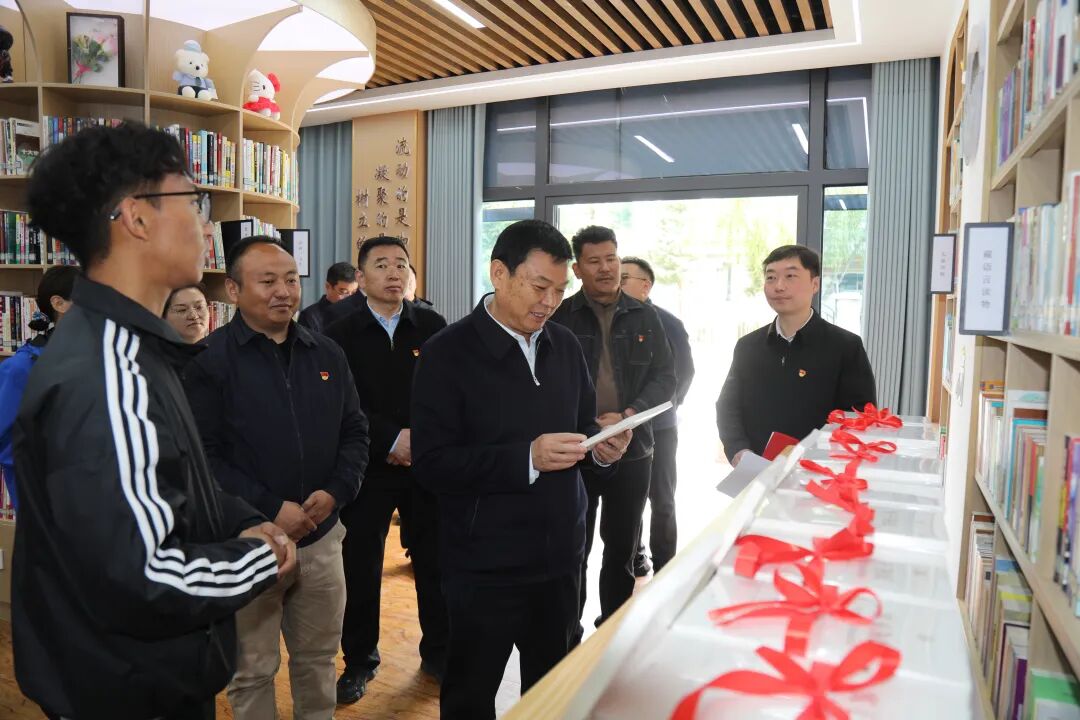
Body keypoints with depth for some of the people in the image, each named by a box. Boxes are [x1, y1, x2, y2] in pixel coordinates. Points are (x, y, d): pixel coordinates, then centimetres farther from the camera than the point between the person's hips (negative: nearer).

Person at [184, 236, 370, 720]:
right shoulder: (209, 361, -10)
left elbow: (355, 431, 7)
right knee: (252, 670, 15)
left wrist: (336, 491, -9)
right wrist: (270, 511, -18)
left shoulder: (327, 355, 5)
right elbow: (202, 457, -14)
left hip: (321, 537, 4)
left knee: (318, 658, 20)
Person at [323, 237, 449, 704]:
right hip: (367, 467, 0)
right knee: (360, 567, 9)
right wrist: (391, 440, -14)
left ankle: (438, 652, 30)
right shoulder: (341, 335, -1)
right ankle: (359, 660, 29)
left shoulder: (433, 327, 2)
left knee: (435, 561, 9)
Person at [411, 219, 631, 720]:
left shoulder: (565, 346, 5)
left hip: (561, 556, 5)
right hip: (485, 567, -5)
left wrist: (602, 447, -9)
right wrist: (527, 458, -27)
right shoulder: (448, 353, -12)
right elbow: (431, 464, -18)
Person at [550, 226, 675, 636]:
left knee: (622, 549, 15)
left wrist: (627, 416, -13)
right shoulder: (561, 317, -2)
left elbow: (665, 377, 3)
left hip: (632, 451, 3)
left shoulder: (644, 317, 6)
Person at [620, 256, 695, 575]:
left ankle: (664, 568, 19)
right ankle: (634, 560, 27)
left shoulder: (667, 323, -5)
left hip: (658, 427, -2)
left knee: (662, 500, 8)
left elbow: (685, 371, 0)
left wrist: (667, 407, -1)